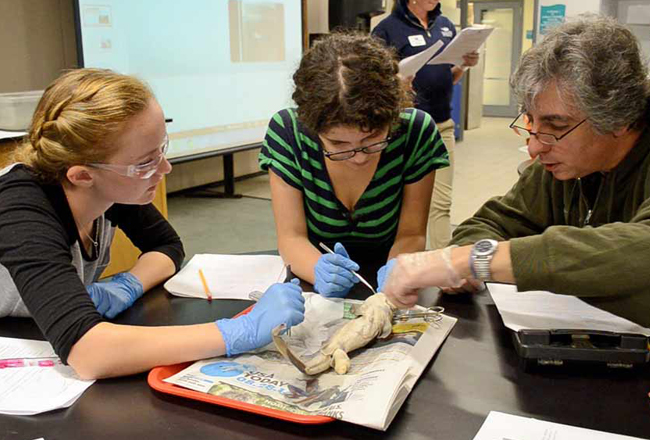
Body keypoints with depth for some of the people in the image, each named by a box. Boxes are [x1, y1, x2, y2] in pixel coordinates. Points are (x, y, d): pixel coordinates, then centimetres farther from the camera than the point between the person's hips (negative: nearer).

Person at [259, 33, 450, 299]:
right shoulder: (286, 131, -19)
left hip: (382, 288, 1)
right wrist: (321, 271, -34)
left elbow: (411, 235, -10)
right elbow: (291, 236, -14)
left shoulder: (417, 131, -18)